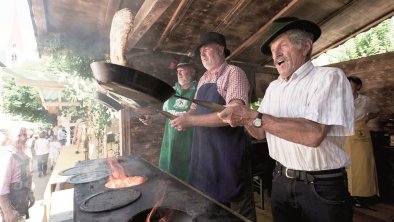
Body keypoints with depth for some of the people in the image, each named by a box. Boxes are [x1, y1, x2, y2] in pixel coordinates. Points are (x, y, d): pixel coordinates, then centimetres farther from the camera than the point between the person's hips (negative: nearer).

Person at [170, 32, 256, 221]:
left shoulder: (233, 73, -10)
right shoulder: (203, 79, 14)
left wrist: (191, 121, -24)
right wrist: (184, 119, -2)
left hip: (228, 151, -7)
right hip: (204, 152, 8)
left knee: (239, 207, 9)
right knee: (211, 204, 21)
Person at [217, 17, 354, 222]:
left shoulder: (329, 77, -13)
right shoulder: (273, 87, 5)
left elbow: (313, 134, -28)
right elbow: (261, 133, 6)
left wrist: (253, 116, -28)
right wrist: (243, 120, -14)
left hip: (322, 188, -5)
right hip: (281, 182, 6)